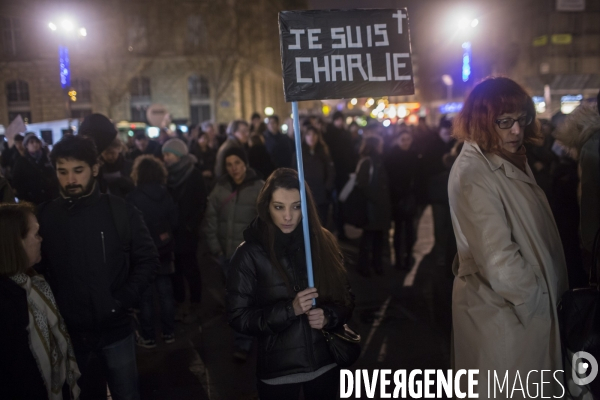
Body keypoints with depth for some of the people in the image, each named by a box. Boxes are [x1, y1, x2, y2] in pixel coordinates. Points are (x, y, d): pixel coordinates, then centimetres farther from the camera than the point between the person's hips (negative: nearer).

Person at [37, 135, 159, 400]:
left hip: (114, 329, -1)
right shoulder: (44, 216, -3)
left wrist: (123, 300, -13)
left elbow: (147, 260, -3)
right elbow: (37, 268, 4)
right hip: (68, 332, 1)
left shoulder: (121, 211, -7)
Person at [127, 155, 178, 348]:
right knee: (165, 292, 12)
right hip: (163, 250, 5)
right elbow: (174, 221, 5)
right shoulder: (166, 195, -2)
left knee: (145, 295, 5)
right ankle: (169, 332, 20)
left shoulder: (133, 197, -16)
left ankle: (148, 337, 12)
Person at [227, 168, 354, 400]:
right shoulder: (250, 253, -11)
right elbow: (238, 317, -11)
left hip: (325, 363, 2)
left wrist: (328, 316, -17)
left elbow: (345, 300, 3)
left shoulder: (323, 243, -4)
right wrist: (289, 310, -21)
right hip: (277, 370, -2)